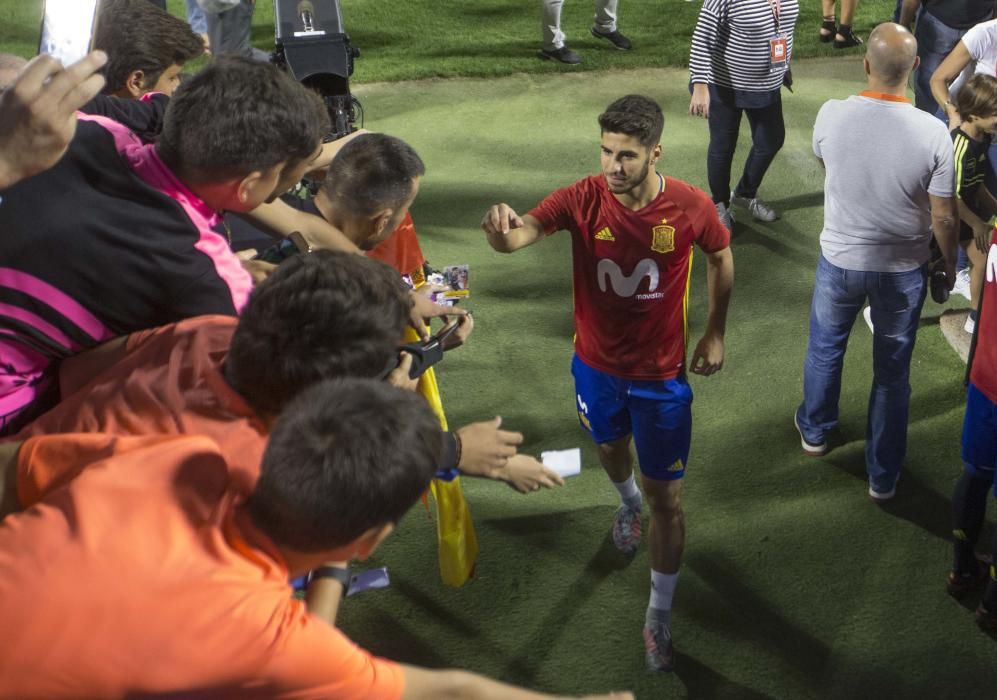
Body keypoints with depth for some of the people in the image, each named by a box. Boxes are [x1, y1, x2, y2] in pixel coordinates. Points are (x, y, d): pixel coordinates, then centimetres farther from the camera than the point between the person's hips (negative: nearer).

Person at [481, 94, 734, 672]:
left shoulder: (691, 207, -20)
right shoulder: (583, 199, -21)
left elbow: (722, 257, 1)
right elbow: (519, 234, -36)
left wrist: (716, 333, 4)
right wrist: (503, 228, -61)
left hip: (662, 375, -2)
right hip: (597, 367, 2)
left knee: (668, 499, 4)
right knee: (610, 448, 31)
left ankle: (660, 617, 23)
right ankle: (628, 504, 67)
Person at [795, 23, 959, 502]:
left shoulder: (832, 116, -19)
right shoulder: (932, 133, -22)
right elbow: (944, 218, -12)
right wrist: (949, 267, 5)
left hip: (839, 260, 1)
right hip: (902, 270, -1)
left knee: (825, 347, 27)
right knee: (892, 373, 16)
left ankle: (814, 431, 49)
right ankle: (883, 476, 29)